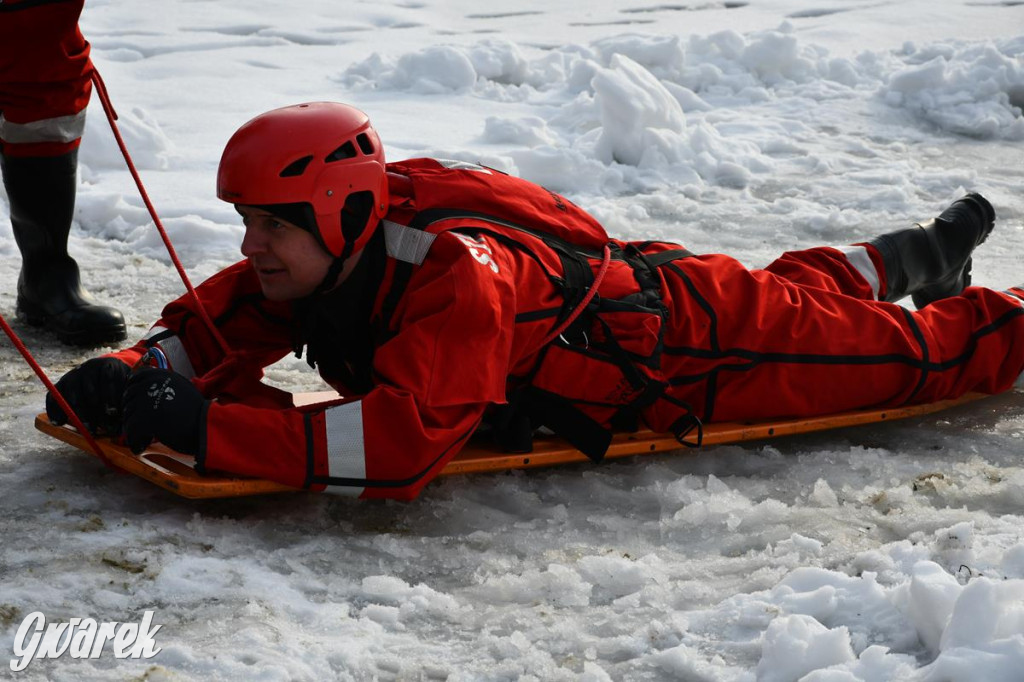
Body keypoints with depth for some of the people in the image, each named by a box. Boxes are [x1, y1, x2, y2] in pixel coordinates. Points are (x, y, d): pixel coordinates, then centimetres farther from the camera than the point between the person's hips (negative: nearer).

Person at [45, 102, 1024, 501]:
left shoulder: (453, 276, -41)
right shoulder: (309, 261, -17)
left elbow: (401, 444, -51)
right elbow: (212, 329, -7)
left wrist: (205, 428, -53)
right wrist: (129, 376, -28)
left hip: (688, 336, -7)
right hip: (617, 282, 7)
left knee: (891, 350, 12)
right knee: (797, 291, 33)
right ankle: (911, 256, 57)